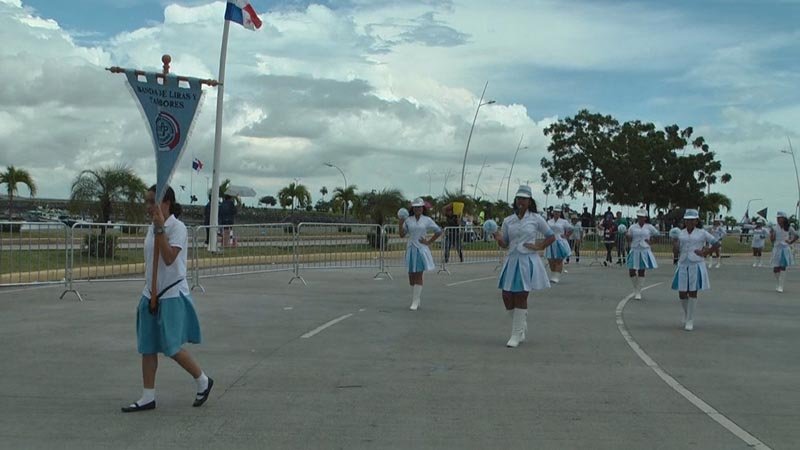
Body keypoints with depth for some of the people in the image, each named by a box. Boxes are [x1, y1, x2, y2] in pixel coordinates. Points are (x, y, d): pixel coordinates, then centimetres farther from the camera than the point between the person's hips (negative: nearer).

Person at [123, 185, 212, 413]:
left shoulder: (177, 227, -14)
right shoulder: (152, 228, 10)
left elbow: (169, 258, -26)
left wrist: (160, 227, -29)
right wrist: (149, 293, 19)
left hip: (172, 296, -8)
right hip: (151, 295, 8)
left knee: (172, 347, -3)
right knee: (147, 347, 6)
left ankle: (203, 381, 19)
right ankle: (148, 397, 14)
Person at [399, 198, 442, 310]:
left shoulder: (427, 220, 0)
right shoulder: (408, 220, 6)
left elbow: (439, 231, 6)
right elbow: (402, 235, 5)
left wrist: (429, 242, 0)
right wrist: (401, 223, -7)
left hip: (421, 250, -3)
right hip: (411, 249, 3)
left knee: (418, 275, -5)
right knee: (411, 275, 5)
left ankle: (415, 302, -3)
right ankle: (417, 298, 19)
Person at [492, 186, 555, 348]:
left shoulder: (536, 219, 0)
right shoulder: (508, 221, 7)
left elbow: (551, 236, 8)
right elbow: (504, 244, 10)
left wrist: (539, 246, -5)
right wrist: (498, 238, -11)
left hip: (527, 261, -4)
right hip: (511, 261, 4)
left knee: (521, 298, -5)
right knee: (507, 297, 1)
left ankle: (516, 335, 4)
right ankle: (522, 328, 23)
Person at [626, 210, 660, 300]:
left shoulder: (649, 227, 3)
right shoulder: (632, 227, 4)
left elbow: (657, 234, 14)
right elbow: (629, 240, 5)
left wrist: (650, 240, 1)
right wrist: (626, 235, -16)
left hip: (645, 251, -1)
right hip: (635, 251, 1)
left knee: (641, 272, -1)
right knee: (631, 271, -4)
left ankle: (638, 292, 7)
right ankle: (635, 288, 22)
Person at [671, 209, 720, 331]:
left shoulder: (702, 233, 0)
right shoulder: (680, 233, 8)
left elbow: (716, 243, 6)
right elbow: (678, 250, 10)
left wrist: (705, 253, -1)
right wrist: (674, 244, -10)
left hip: (696, 265, -3)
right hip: (683, 266, 3)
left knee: (693, 293, -3)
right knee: (682, 293, 2)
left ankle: (690, 321, 4)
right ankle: (686, 315, 29)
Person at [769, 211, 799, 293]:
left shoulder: (789, 228, 1)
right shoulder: (774, 228, 2)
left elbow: (796, 236, 13)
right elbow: (772, 240, 1)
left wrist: (790, 242, 3)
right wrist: (771, 234, -17)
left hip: (785, 249, -1)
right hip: (777, 248, 1)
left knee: (783, 267, -6)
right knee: (775, 268, -2)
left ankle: (780, 286, -3)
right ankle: (778, 282, 23)